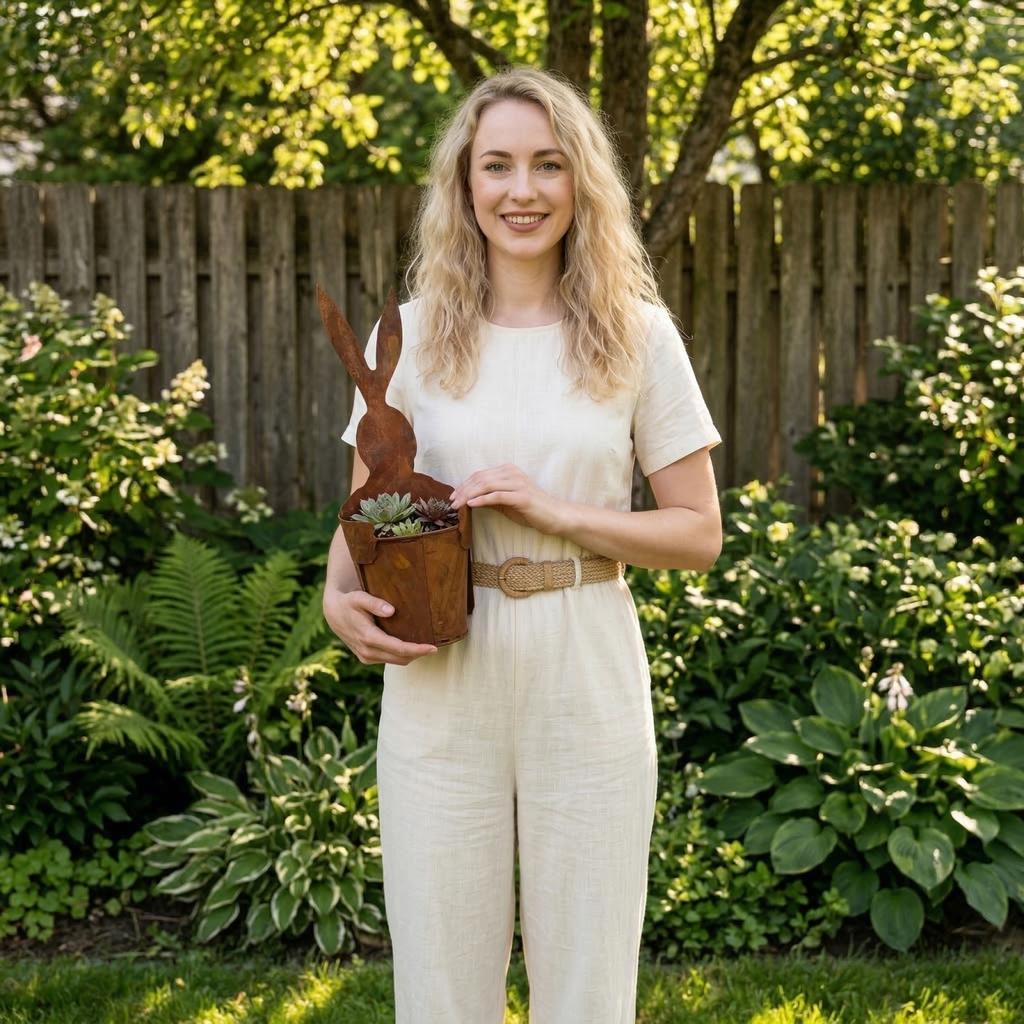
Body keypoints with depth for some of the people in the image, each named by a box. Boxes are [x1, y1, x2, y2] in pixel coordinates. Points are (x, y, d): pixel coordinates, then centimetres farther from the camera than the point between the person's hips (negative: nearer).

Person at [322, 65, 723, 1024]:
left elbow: (699, 532, 1)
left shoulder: (638, 335, 0)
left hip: (588, 683, 0)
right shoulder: (410, 335, 3)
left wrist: (557, 511, -13)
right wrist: (339, 598, -11)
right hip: (440, 684, 1)